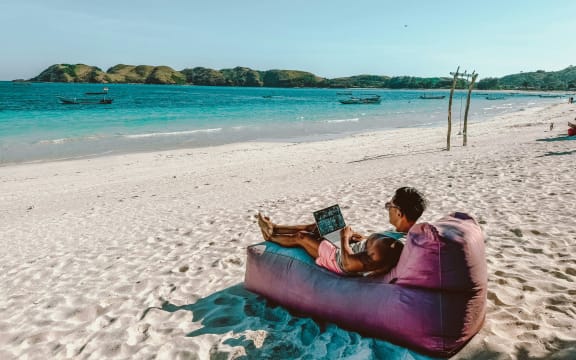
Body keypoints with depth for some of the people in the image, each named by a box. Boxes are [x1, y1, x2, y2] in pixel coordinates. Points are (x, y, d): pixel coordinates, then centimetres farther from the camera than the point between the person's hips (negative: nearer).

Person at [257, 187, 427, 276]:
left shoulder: (389, 245, -42)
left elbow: (349, 264, -37)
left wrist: (344, 239, -23)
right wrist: (364, 239, 2)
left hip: (341, 260, -8)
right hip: (354, 253, 8)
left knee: (301, 237, 11)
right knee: (316, 226, 19)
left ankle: (271, 236, 42)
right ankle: (274, 228, 40)